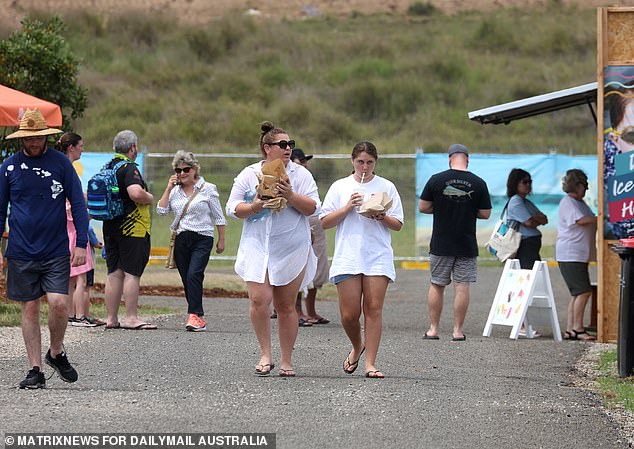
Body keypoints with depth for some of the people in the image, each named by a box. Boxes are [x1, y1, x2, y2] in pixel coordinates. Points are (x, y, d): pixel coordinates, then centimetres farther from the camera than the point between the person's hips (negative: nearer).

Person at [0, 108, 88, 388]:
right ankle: (35, 370, 10)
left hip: (56, 252, -1)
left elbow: (78, 205, 3)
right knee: (30, 309, 3)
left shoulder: (61, 163, 0)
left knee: (58, 304, -12)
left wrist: (81, 243, -4)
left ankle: (56, 353, 13)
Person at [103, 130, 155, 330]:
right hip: (133, 228, -8)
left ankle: (111, 319, 12)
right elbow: (136, 193, -29)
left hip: (110, 228, 8)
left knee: (114, 273, 10)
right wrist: (150, 198, -9)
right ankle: (131, 318, -6)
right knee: (132, 273, -5)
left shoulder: (107, 168, 13)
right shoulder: (129, 168, -14)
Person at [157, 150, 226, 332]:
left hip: (202, 238, -5)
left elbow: (218, 217, 5)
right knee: (186, 279, 4)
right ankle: (198, 317, 12)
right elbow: (161, 210, 1)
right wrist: (168, 189, -1)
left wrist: (221, 240, 4)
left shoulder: (207, 189, 1)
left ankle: (194, 315, -25)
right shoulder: (175, 191, 11)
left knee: (193, 275, -21)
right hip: (180, 240, 5)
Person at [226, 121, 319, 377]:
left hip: (292, 250, 0)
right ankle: (265, 354, 0)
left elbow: (312, 207, -2)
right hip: (257, 248, 0)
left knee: (286, 306, 4)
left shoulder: (300, 174, 4)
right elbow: (233, 208, 5)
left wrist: (291, 196, -18)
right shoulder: (248, 175, 6)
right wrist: (254, 207, -13)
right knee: (259, 300, -15)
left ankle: (286, 361, 14)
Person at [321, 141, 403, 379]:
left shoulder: (386, 187, 9)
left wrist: (382, 216, -11)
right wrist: (348, 207, -7)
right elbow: (325, 222, 5)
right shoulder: (339, 187, 9)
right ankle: (357, 347, 25)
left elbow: (398, 225, 9)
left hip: (378, 258, 0)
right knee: (349, 313, -4)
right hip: (347, 257, 0)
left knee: (374, 309, -8)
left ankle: (370, 363, -5)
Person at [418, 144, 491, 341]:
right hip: (467, 246, 0)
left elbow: (422, 207, 0)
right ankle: (458, 331, 4)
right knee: (462, 287, 3)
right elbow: (485, 214, 0)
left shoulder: (436, 180, -5)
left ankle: (433, 329, 12)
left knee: (436, 285, 11)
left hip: (441, 244, 0)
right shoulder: (478, 184, -4)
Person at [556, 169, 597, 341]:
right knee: (583, 291, -14)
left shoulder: (580, 203, 20)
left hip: (581, 255, 10)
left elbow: (590, 222, 23)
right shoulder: (567, 202, -10)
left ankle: (570, 330, 10)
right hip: (570, 255, -10)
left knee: (577, 293, 8)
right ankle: (578, 329, -11)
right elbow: (580, 220, -22)